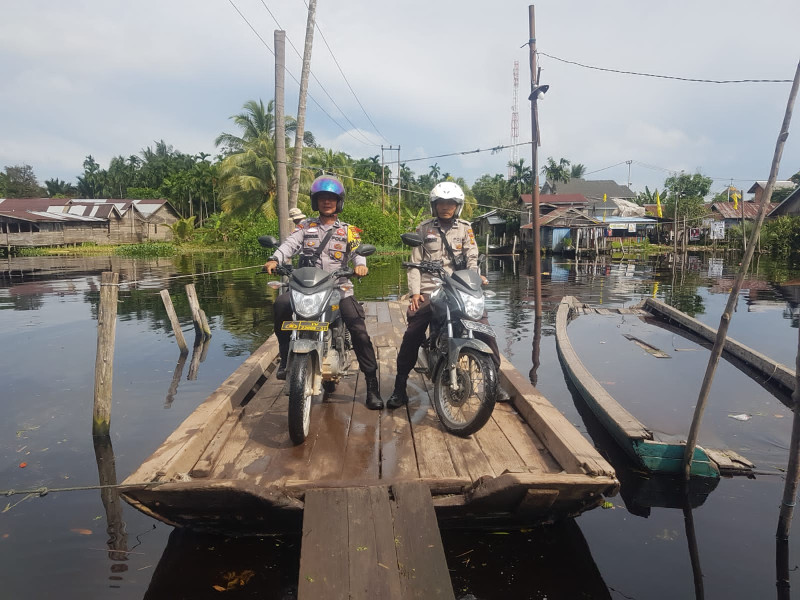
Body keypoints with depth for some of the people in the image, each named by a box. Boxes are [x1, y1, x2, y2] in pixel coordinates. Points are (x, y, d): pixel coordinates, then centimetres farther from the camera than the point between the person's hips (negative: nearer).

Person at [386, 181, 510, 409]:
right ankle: (400, 386, 1)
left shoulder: (464, 228, 14)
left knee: (483, 328, -11)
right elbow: (415, 262, 8)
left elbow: (472, 257, 2)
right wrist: (415, 292, -3)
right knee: (412, 334, -12)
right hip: (430, 289, 0)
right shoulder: (424, 229, 13)